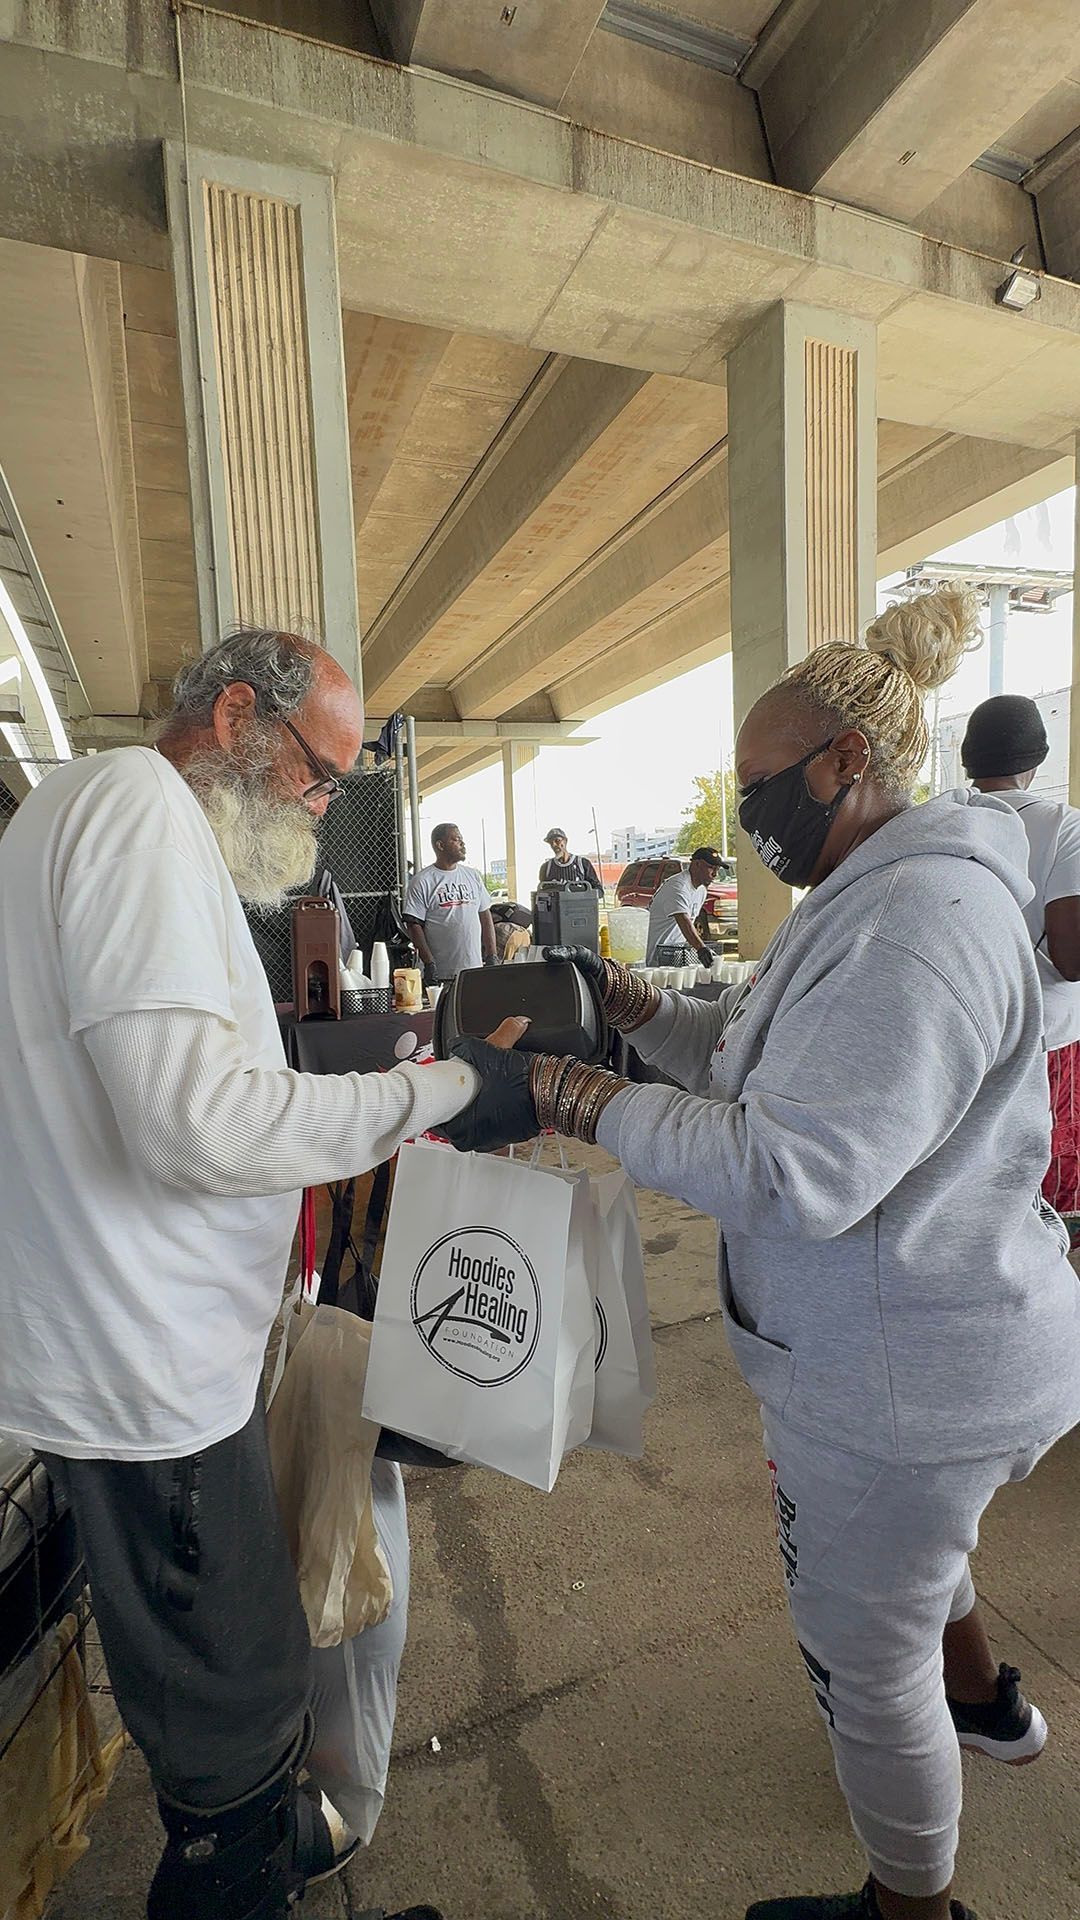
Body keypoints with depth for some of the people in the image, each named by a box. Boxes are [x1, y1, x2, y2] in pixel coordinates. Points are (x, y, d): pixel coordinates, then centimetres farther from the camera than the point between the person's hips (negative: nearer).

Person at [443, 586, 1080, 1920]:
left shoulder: (919, 920, -28)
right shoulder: (872, 897, 7)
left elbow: (798, 1173, -34)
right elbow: (759, 1056, 10)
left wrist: (558, 1095, -33)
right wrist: (617, 998, -1)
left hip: (905, 1376, -10)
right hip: (888, 1348, 10)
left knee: (865, 1656, 15)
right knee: (892, 1563, 36)